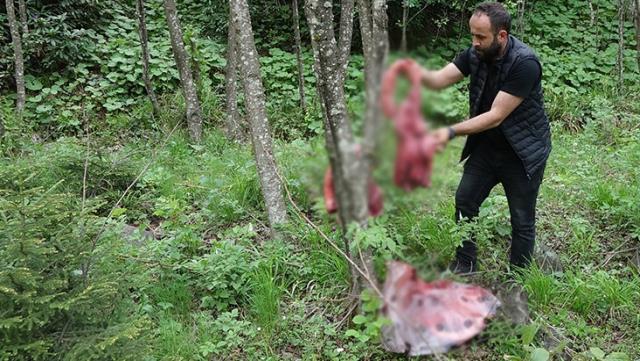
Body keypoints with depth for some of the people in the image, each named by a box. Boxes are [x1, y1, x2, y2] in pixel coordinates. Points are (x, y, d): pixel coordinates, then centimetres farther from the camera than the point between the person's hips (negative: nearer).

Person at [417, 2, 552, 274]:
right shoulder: (476, 54, -7)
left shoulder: (525, 63, -27)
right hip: (486, 147, 6)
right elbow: (438, 80, -15)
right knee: (464, 201, 6)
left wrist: (452, 132, -33)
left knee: (522, 220, 4)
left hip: (522, 152, -6)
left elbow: (496, 116, -28)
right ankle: (464, 266, 22)